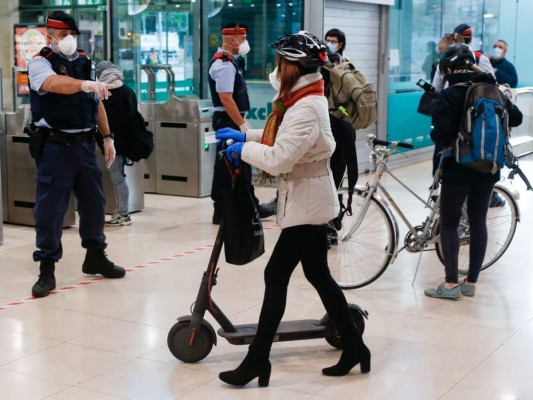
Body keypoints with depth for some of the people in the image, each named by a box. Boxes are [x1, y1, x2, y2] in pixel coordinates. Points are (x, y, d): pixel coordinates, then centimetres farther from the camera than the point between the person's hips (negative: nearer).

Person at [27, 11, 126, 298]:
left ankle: (95, 256, 29)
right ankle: (47, 269, 4)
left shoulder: (85, 62, 12)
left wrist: (107, 137, 13)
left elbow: (97, 102, 17)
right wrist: (85, 84, -47)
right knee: (50, 207, -4)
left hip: (84, 144, 6)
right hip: (55, 146, -6)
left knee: (93, 202, 13)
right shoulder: (40, 63, -7)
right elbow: (54, 84, -31)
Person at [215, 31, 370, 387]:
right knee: (318, 274, 14)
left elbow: (279, 159, -29)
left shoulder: (307, 108, -23)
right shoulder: (302, 99, 9)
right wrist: (246, 134, 9)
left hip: (307, 202, -10)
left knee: (276, 276, -5)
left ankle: (258, 360, 3)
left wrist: (243, 149, -14)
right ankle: (354, 347, 21)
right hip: (309, 200, 10)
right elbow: (282, 137, 22)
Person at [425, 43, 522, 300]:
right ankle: (471, 282, 16)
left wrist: (438, 137, 2)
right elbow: (516, 118, 6)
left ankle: (451, 284, 1)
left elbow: (440, 133, -20)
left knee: (449, 223, 4)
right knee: (478, 222, 11)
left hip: (458, 168, -5)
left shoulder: (448, 96, -12)